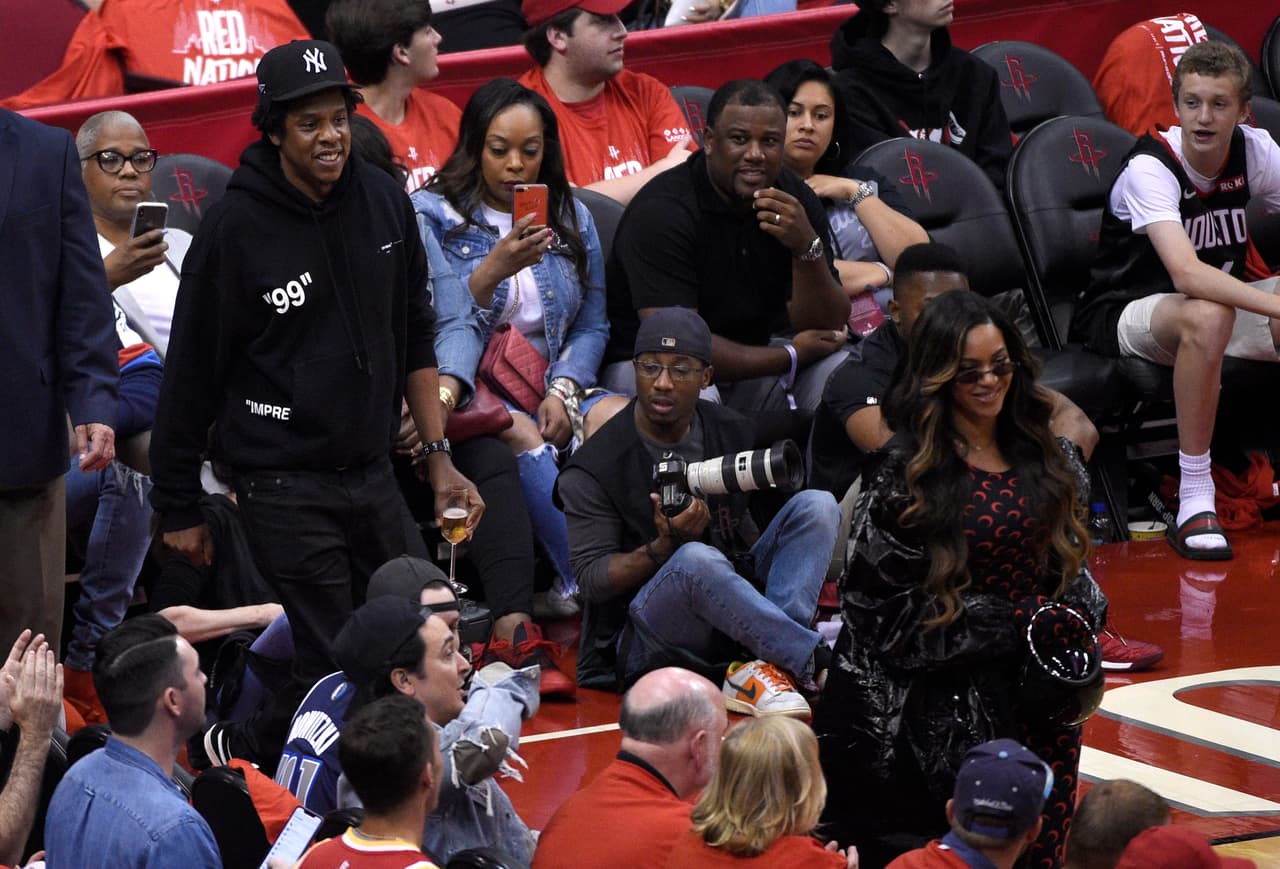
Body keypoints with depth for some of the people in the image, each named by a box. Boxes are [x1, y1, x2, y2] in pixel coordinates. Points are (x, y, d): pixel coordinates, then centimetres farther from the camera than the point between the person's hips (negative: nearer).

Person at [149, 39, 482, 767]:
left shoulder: (385, 201, 4)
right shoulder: (236, 229, -12)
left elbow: (414, 338, 15)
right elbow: (191, 374, -5)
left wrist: (439, 458, 10)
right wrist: (180, 508, -2)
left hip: (374, 474, 6)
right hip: (285, 484, -6)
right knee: (332, 672, -9)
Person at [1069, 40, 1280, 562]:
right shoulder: (1150, 168, -24)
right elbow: (1187, 273, -39)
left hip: (1215, 302, 6)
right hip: (1122, 317, -6)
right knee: (1207, 316, -39)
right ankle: (1194, 503, -33)